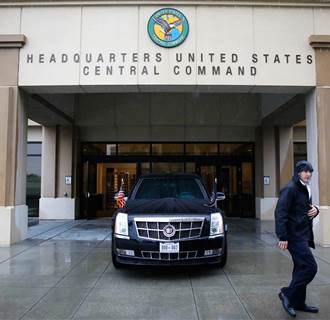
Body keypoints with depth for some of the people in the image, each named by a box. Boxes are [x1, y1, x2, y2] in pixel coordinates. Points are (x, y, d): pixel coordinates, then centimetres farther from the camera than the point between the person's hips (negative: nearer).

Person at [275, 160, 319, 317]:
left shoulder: (305, 190, 15)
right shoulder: (290, 189, -15)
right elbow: (280, 213, -20)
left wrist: (315, 209, 3)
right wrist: (283, 237, -23)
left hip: (304, 235, 9)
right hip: (295, 236, -9)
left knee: (301, 268, 14)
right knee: (310, 267, -10)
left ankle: (298, 302, 26)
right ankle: (287, 294, 4)